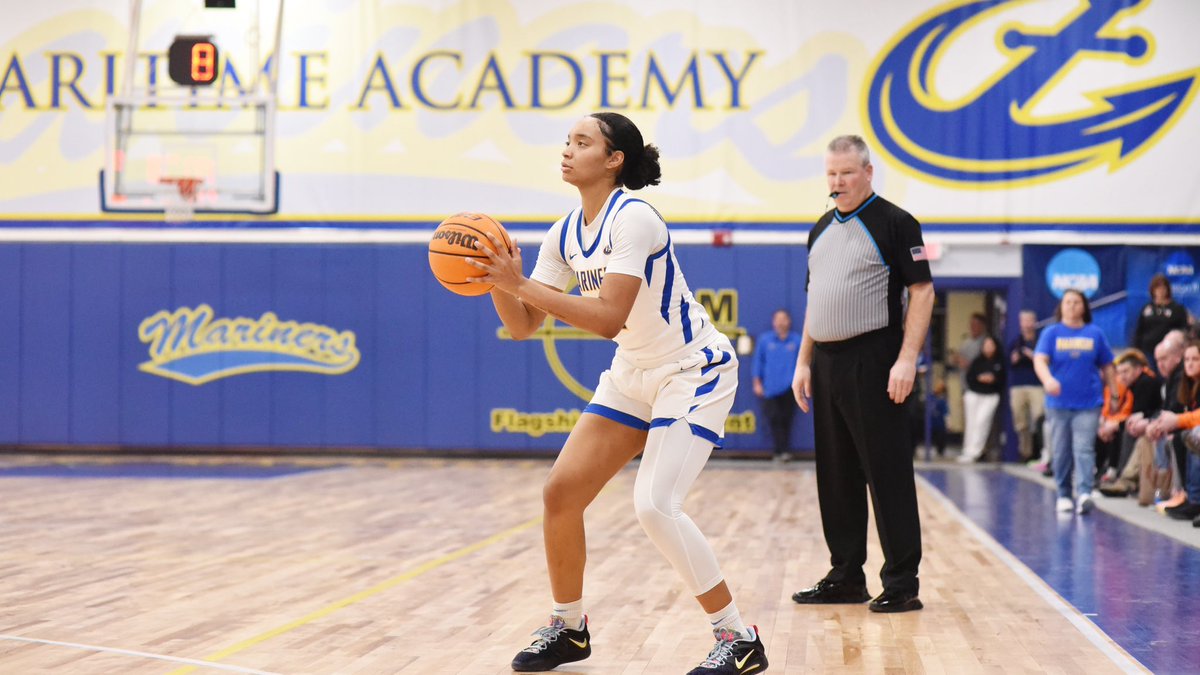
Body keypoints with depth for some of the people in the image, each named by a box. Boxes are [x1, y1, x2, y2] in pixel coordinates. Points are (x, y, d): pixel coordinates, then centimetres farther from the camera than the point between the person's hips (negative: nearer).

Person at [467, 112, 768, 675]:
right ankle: (568, 628, 20)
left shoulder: (632, 219, -23)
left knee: (655, 505, -21)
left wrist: (521, 284, -32)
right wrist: (498, 281, -18)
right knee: (561, 492, 1)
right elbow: (523, 326, 1)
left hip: (694, 372, -8)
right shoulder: (564, 236, 1)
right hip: (633, 375, 8)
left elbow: (608, 317, -33)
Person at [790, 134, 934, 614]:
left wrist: (907, 359, -18)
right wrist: (804, 362, 14)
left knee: (887, 474, -6)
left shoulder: (895, 223, -5)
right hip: (826, 363, 7)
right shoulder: (823, 229, 16)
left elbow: (922, 292, -10)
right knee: (836, 476, 10)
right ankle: (846, 577, 19)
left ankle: (901, 583, -2)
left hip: (872, 365, -7)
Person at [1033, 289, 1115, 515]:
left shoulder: (1095, 333, 7)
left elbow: (1107, 367, 12)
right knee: (1061, 452, 7)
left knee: (1084, 449, -12)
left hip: (1088, 403, -1)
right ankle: (1063, 495, 18)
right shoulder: (1051, 333, 3)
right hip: (1058, 402, 1)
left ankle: (1084, 494, -20)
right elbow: (1040, 360, -10)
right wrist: (1048, 379, -30)